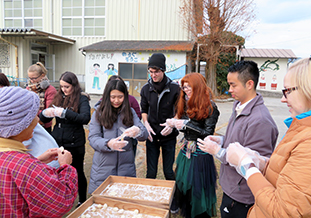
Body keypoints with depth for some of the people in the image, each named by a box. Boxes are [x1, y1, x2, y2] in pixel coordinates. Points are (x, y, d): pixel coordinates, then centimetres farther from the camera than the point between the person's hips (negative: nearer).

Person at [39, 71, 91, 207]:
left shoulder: (81, 99, -7)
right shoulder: (58, 97, 7)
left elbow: (86, 118, -23)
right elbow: (43, 119, 9)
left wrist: (65, 112, -29)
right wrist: (45, 113, -13)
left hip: (75, 144, -4)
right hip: (57, 141, 4)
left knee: (78, 172, 11)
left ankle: (82, 201, 30)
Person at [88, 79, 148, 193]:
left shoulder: (130, 112, 6)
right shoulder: (98, 113, -1)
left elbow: (145, 135, -2)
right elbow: (92, 138, -7)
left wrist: (137, 131, -26)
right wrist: (108, 144, -27)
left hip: (126, 167, 2)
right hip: (103, 168, -1)